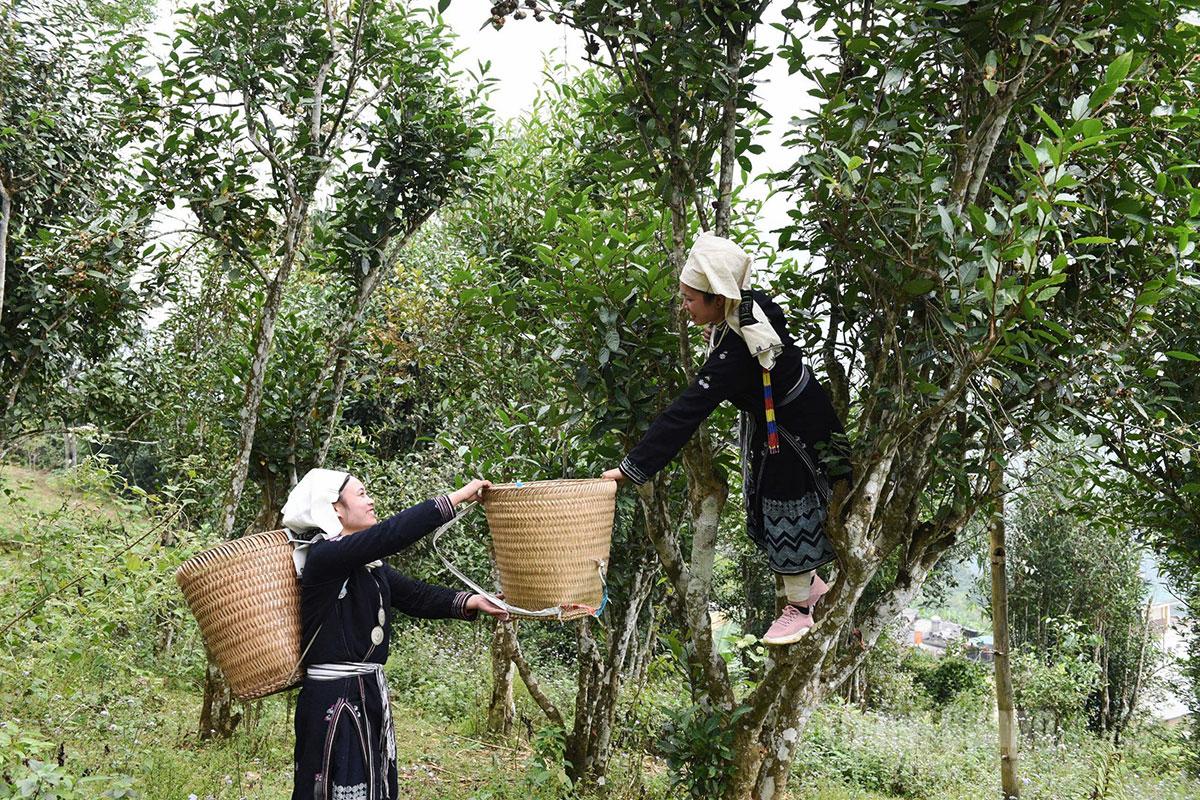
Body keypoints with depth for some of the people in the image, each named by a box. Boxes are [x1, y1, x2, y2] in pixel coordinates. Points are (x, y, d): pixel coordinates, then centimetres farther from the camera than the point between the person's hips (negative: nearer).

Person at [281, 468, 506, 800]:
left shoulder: (368, 564, 13)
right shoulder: (324, 556, -15)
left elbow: (415, 595, 7)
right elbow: (391, 533, -25)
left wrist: (470, 602, -8)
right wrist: (459, 495, -20)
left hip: (370, 694, 9)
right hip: (333, 700, -8)